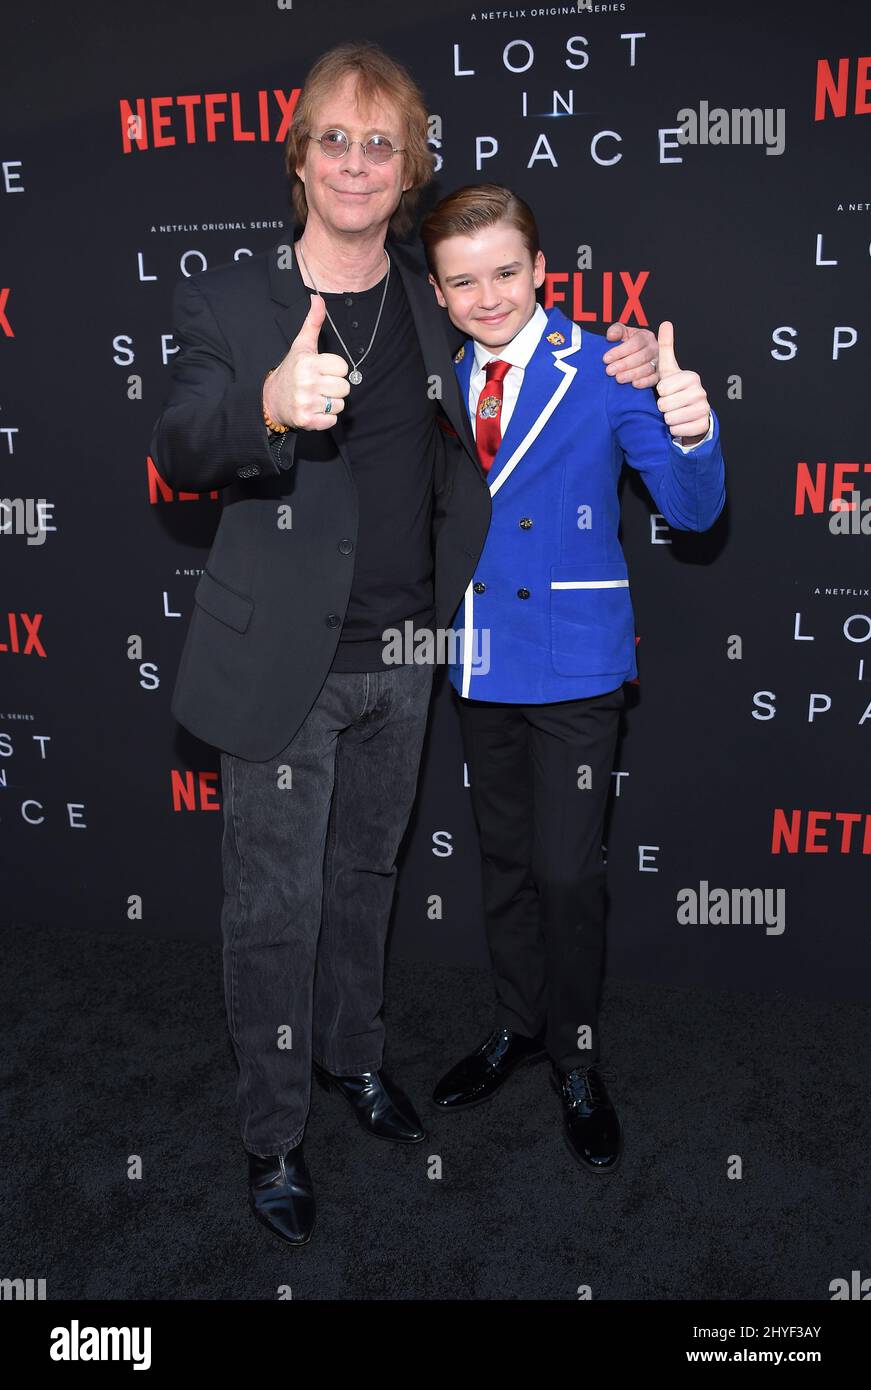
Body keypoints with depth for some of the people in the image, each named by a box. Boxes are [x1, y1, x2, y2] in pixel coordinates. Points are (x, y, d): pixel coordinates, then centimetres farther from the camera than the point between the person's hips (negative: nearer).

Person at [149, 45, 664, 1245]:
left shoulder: (434, 303, 6)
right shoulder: (228, 300, -7)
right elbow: (178, 448, -23)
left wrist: (613, 372, 6)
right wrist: (270, 404, -45)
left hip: (402, 653, 4)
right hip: (285, 661, -4)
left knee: (365, 872, 21)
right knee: (274, 907, 6)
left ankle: (353, 1053, 44)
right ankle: (274, 1135, 26)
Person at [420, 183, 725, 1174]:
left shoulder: (604, 370, -9)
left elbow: (691, 511, -15)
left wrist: (689, 433, -35)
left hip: (574, 663, -4)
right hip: (479, 660, 4)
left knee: (567, 871, -3)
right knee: (503, 859, 17)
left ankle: (576, 1059, 21)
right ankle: (517, 1026, 37)